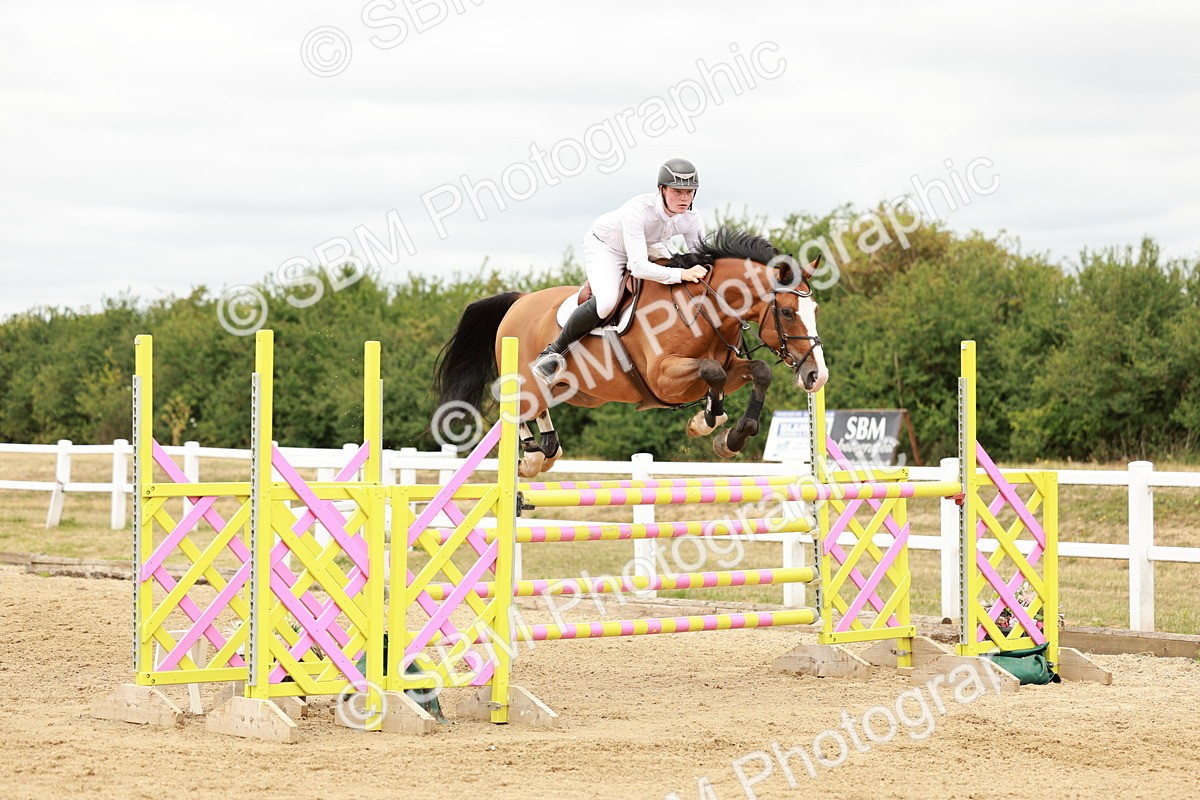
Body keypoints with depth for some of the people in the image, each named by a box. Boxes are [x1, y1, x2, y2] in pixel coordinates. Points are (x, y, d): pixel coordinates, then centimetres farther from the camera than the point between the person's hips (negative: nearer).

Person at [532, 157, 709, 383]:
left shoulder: (691, 220, -23)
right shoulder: (638, 210, -40)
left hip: (649, 248, 7)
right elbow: (638, 267, -47)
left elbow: (701, 261, -10)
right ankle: (552, 352, -17)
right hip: (604, 245, -7)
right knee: (605, 302, -32)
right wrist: (681, 274, -57)